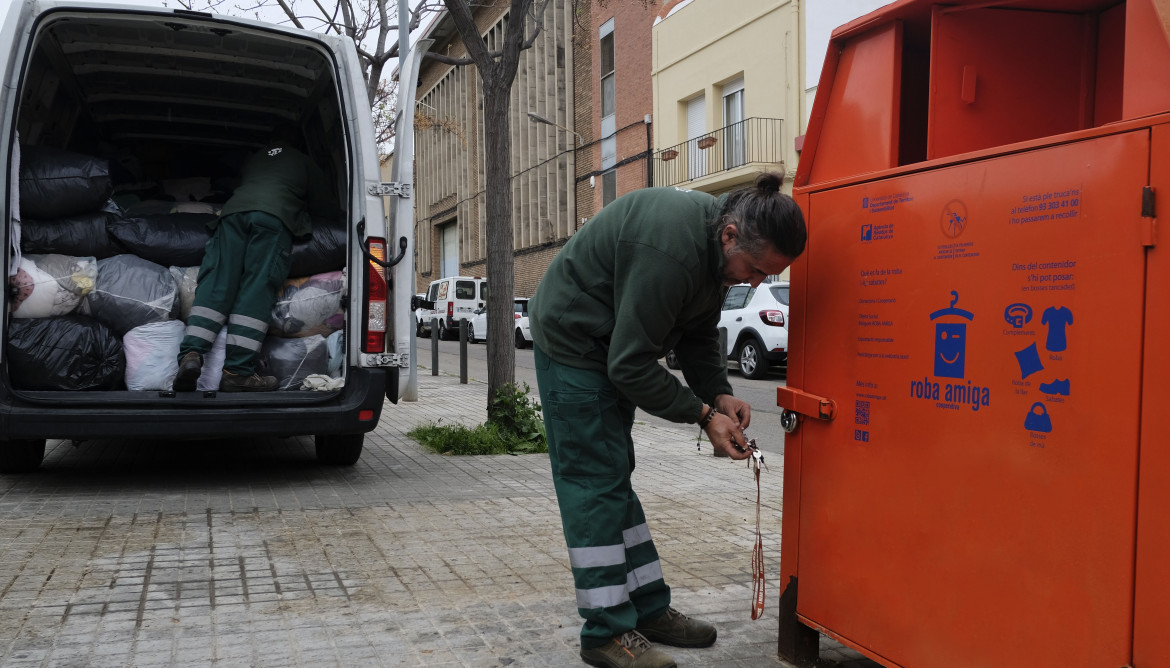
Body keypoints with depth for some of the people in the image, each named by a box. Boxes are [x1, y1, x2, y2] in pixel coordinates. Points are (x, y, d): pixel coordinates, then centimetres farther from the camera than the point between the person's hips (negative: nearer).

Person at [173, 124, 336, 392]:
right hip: (274, 217, -3)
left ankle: (191, 353, -27)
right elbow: (325, 206, 33)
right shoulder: (303, 162, 30)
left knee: (216, 283, -6)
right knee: (256, 289, -12)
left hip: (233, 211, 3)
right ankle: (238, 371, -24)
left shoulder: (253, 159, 39)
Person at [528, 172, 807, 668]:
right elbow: (631, 365, -29)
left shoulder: (717, 243, -5)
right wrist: (703, 414, -22)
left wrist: (719, 393, -7)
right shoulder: (668, 251, -34)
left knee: (614, 477, 12)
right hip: (572, 342, -9)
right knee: (596, 481, -9)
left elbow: (698, 331, 7)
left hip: (611, 344, 9)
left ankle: (648, 608, 19)